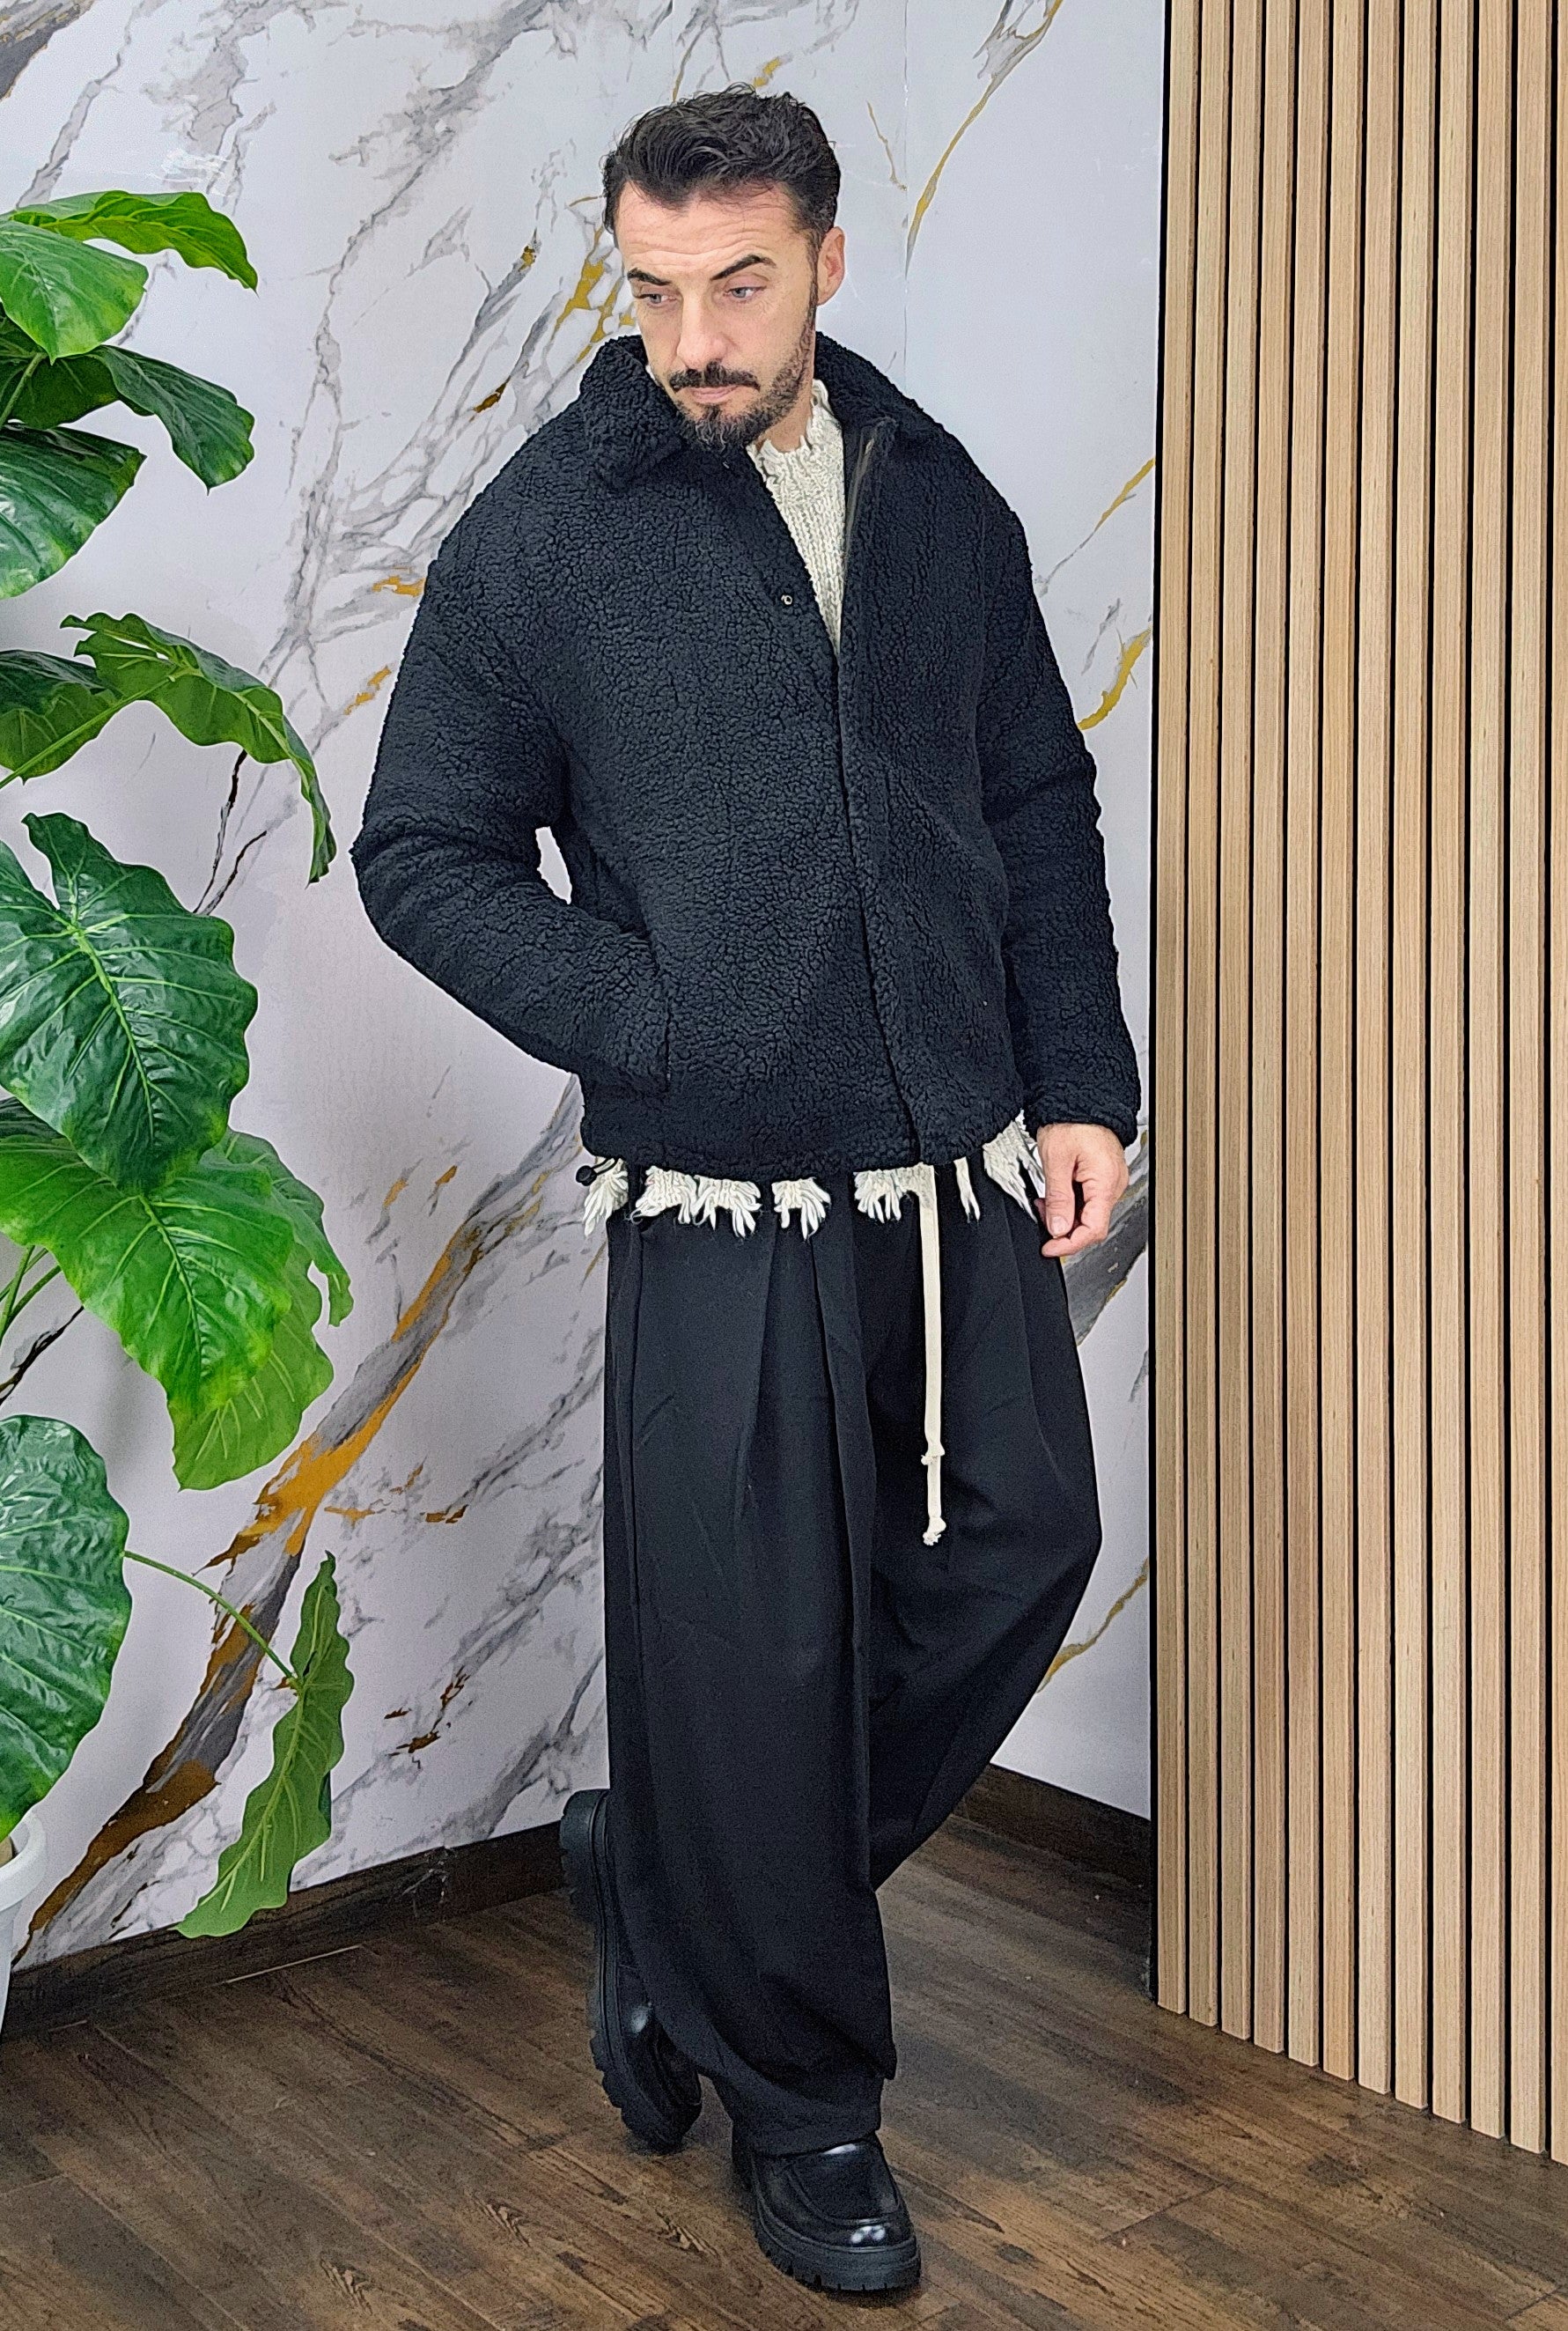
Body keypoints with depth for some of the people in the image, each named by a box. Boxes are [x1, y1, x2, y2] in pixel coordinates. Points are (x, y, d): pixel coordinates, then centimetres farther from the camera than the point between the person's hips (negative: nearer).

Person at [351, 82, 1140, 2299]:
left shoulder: (941, 498, 8)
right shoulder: (542, 534, -5)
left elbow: (1040, 806, 13)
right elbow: (424, 853, -2)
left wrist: (1082, 1085, 5)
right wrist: (651, 1029, -14)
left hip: (967, 1183, 5)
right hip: (721, 1206, -5)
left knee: (1020, 1547, 11)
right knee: (751, 1658, 3)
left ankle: (665, 1885, 32)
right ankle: (798, 2101, 27)